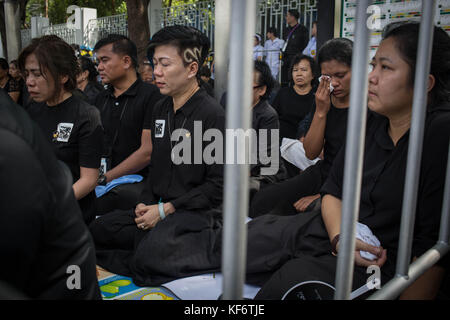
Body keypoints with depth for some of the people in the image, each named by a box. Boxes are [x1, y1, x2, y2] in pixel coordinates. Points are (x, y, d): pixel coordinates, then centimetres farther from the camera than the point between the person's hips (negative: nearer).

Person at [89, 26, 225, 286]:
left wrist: (165, 210, -15)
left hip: (199, 213, -7)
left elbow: (218, 184, -17)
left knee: (149, 257, -29)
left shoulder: (213, 115, -15)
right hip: (160, 207, 8)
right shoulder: (160, 110, 11)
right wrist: (146, 203, 2)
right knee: (98, 231, -4)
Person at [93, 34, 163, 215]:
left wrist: (105, 178, -11)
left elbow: (148, 152, -12)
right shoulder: (101, 99, 19)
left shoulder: (150, 95, -5)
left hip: (136, 180, -6)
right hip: (100, 180, 6)